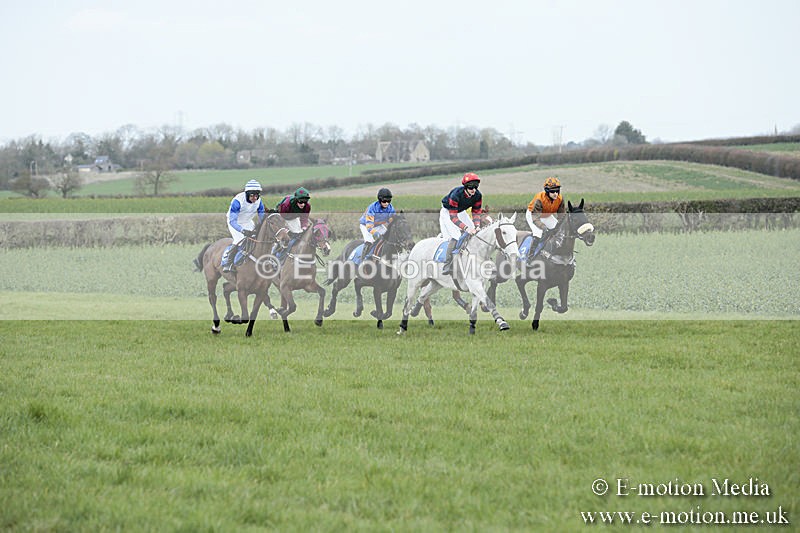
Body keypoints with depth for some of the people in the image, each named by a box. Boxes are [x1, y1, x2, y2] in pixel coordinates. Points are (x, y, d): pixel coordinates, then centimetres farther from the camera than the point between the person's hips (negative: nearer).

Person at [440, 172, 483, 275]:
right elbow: (453, 217, -36)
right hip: (447, 212, -7)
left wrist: (477, 226, -27)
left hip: (461, 212, 7)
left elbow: (476, 212, -8)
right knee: (456, 237, -22)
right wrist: (466, 228, -45)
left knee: (474, 233, 1)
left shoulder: (477, 195, -20)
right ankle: (448, 267, -22)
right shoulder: (456, 195, -38)